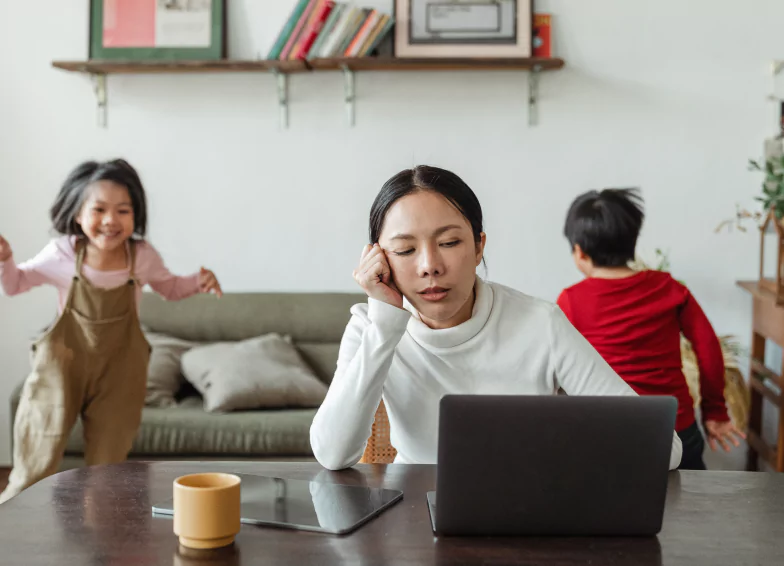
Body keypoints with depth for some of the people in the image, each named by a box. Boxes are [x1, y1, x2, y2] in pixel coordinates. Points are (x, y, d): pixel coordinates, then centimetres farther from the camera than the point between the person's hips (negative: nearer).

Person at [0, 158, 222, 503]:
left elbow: (169, 288, 10)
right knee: (38, 455, 6)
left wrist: (198, 282, -9)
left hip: (119, 368, 1)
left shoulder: (142, 257, -10)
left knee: (109, 458, 12)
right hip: (64, 361, -1)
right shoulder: (62, 254, -13)